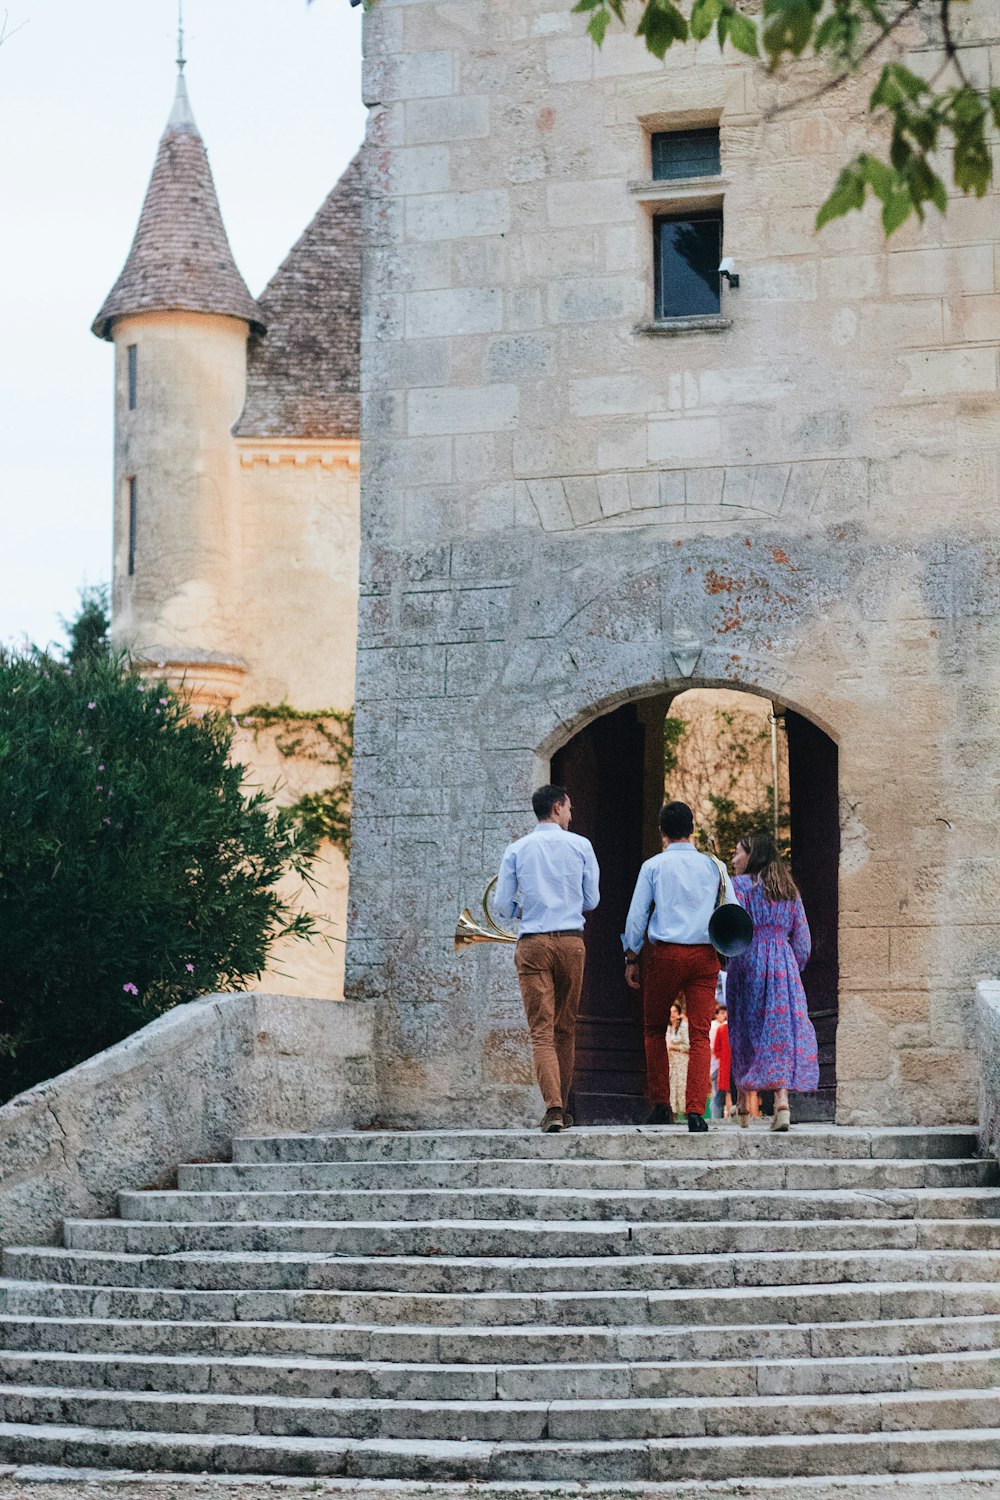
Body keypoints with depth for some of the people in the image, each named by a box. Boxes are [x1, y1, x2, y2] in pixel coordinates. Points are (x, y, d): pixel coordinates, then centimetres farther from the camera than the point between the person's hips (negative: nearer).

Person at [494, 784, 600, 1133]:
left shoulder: (516, 849, 4)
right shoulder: (580, 846, 4)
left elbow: (501, 905, 2)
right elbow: (592, 900, 9)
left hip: (532, 943, -1)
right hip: (571, 941, 1)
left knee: (541, 1030, -5)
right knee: (565, 1028, 13)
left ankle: (553, 1106, -21)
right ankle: (563, 1106, 19)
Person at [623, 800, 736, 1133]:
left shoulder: (654, 866, 2)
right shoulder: (713, 866, 7)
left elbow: (636, 915, 0)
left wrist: (631, 959, 7)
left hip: (665, 955, -1)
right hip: (705, 956, 1)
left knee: (655, 1030, 15)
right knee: (699, 1035, -1)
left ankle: (660, 1105, 10)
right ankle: (696, 1112, -12)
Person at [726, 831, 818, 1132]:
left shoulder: (741, 884, -2)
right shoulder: (789, 890, 13)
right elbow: (802, 940, 12)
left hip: (749, 966, -3)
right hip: (784, 966, 3)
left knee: (745, 1032, 7)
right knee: (782, 1031, -2)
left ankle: (743, 1106, 14)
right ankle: (782, 1099, -20)